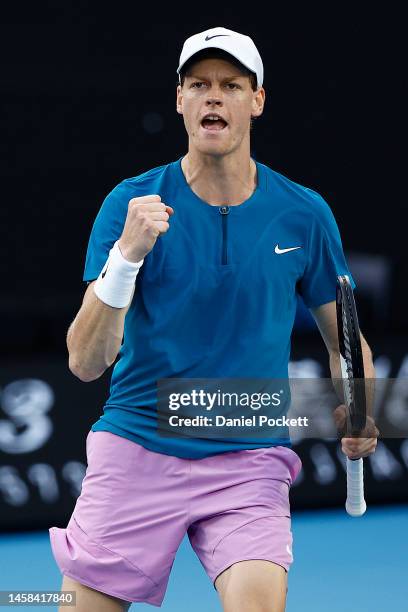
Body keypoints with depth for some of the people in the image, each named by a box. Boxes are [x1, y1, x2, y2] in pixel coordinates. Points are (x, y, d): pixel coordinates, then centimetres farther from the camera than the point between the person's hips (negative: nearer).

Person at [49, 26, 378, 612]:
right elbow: (86, 362, -12)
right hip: (135, 452, 0)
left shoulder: (304, 215, 1)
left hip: (250, 464, 0)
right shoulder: (131, 203, -5)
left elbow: (344, 337, 15)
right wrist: (128, 252, -27)